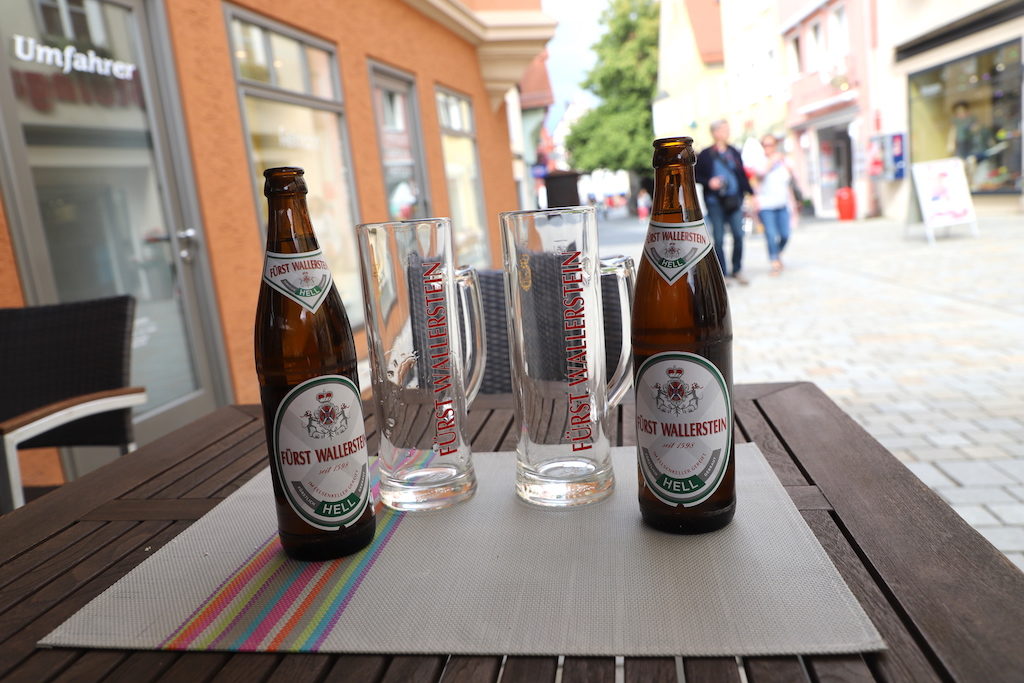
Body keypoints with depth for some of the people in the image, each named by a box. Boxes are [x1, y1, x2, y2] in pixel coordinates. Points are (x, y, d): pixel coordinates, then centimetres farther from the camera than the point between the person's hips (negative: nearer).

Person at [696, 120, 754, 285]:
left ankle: (737, 271, 12)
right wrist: (708, 182, -13)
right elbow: (695, 175, 3)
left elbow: (742, 175, 14)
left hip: (734, 200, 3)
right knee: (719, 238, 0)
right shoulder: (705, 154, -1)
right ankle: (722, 273, 7)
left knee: (739, 235, -1)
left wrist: (751, 193, 11)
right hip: (715, 201, -3)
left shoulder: (734, 152, 10)